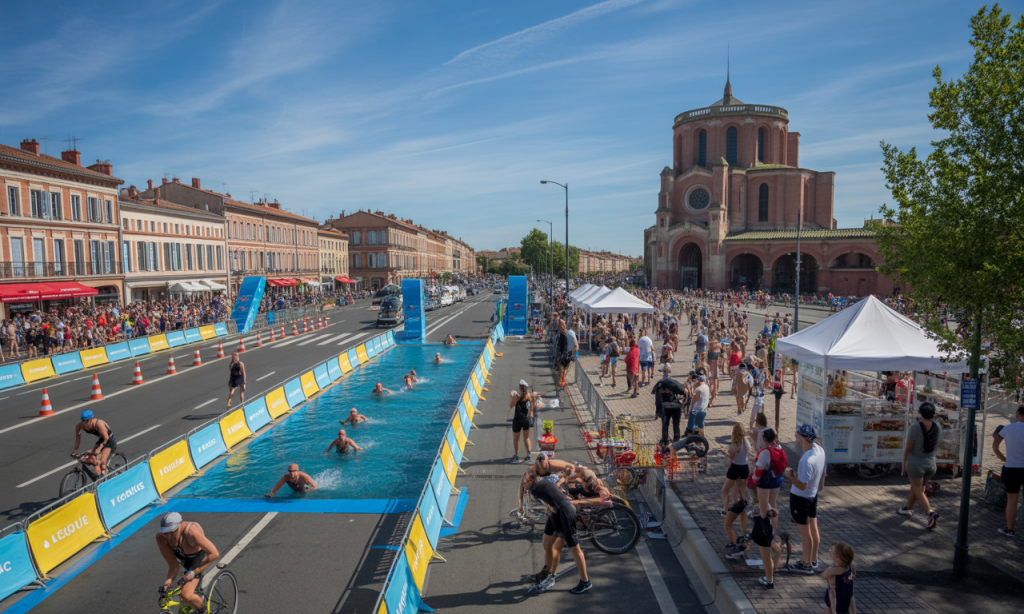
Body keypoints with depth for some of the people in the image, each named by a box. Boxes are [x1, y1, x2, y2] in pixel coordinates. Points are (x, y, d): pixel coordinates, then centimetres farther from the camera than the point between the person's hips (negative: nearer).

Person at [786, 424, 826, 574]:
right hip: (813, 495, 8)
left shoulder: (807, 460, -34)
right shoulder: (820, 450, -7)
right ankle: (813, 560, 36)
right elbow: (822, 474, 9)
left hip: (800, 498, -8)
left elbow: (802, 486, -27)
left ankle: (807, 564, 23)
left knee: (805, 533, 8)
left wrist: (789, 475, -13)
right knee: (814, 529, 20)